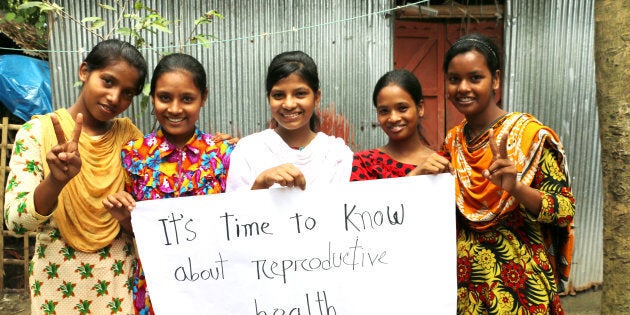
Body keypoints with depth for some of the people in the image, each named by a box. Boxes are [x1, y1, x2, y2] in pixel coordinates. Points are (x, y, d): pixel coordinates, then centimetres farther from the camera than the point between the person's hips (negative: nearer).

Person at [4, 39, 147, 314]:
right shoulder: (38, 130, -10)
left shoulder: (128, 134, -2)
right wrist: (56, 180, -35)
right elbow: (15, 221, -17)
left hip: (120, 280, 2)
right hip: (59, 283, -2)